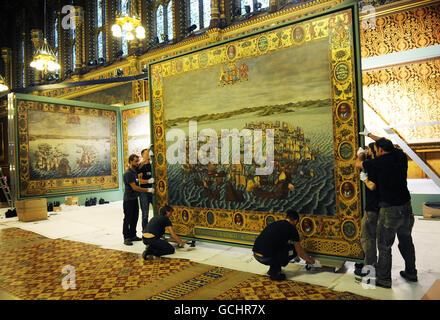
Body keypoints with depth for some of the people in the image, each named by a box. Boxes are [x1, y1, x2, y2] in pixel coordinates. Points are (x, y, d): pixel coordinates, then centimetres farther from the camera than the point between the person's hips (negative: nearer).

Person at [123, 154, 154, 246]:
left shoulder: (135, 170, 8)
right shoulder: (128, 173, -17)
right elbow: (134, 187, -20)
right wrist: (148, 190, -16)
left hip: (135, 199, 8)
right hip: (128, 200, -8)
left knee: (135, 218, 13)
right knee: (127, 219, -1)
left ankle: (133, 235, 24)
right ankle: (126, 238, 5)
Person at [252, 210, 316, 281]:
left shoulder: (275, 223, 24)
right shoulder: (292, 229, 3)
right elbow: (299, 252, 11)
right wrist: (309, 260, 33)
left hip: (255, 255, 7)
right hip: (267, 257, -7)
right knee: (294, 249, 12)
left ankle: (273, 269, 22)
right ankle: (274, 272, 5)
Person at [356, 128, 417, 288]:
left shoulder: (381, 161, -15)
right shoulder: (401, 156, 3)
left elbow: (358, 164, 0)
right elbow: (385, 143, 21)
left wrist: (360, 154, 21)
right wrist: (369, 134, 33)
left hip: (390, 210, -7)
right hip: (406, 208, 7)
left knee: (384, 246, 5)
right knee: (406, 242, 21)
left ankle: (384, 279, 15)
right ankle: (411, 273, 36)